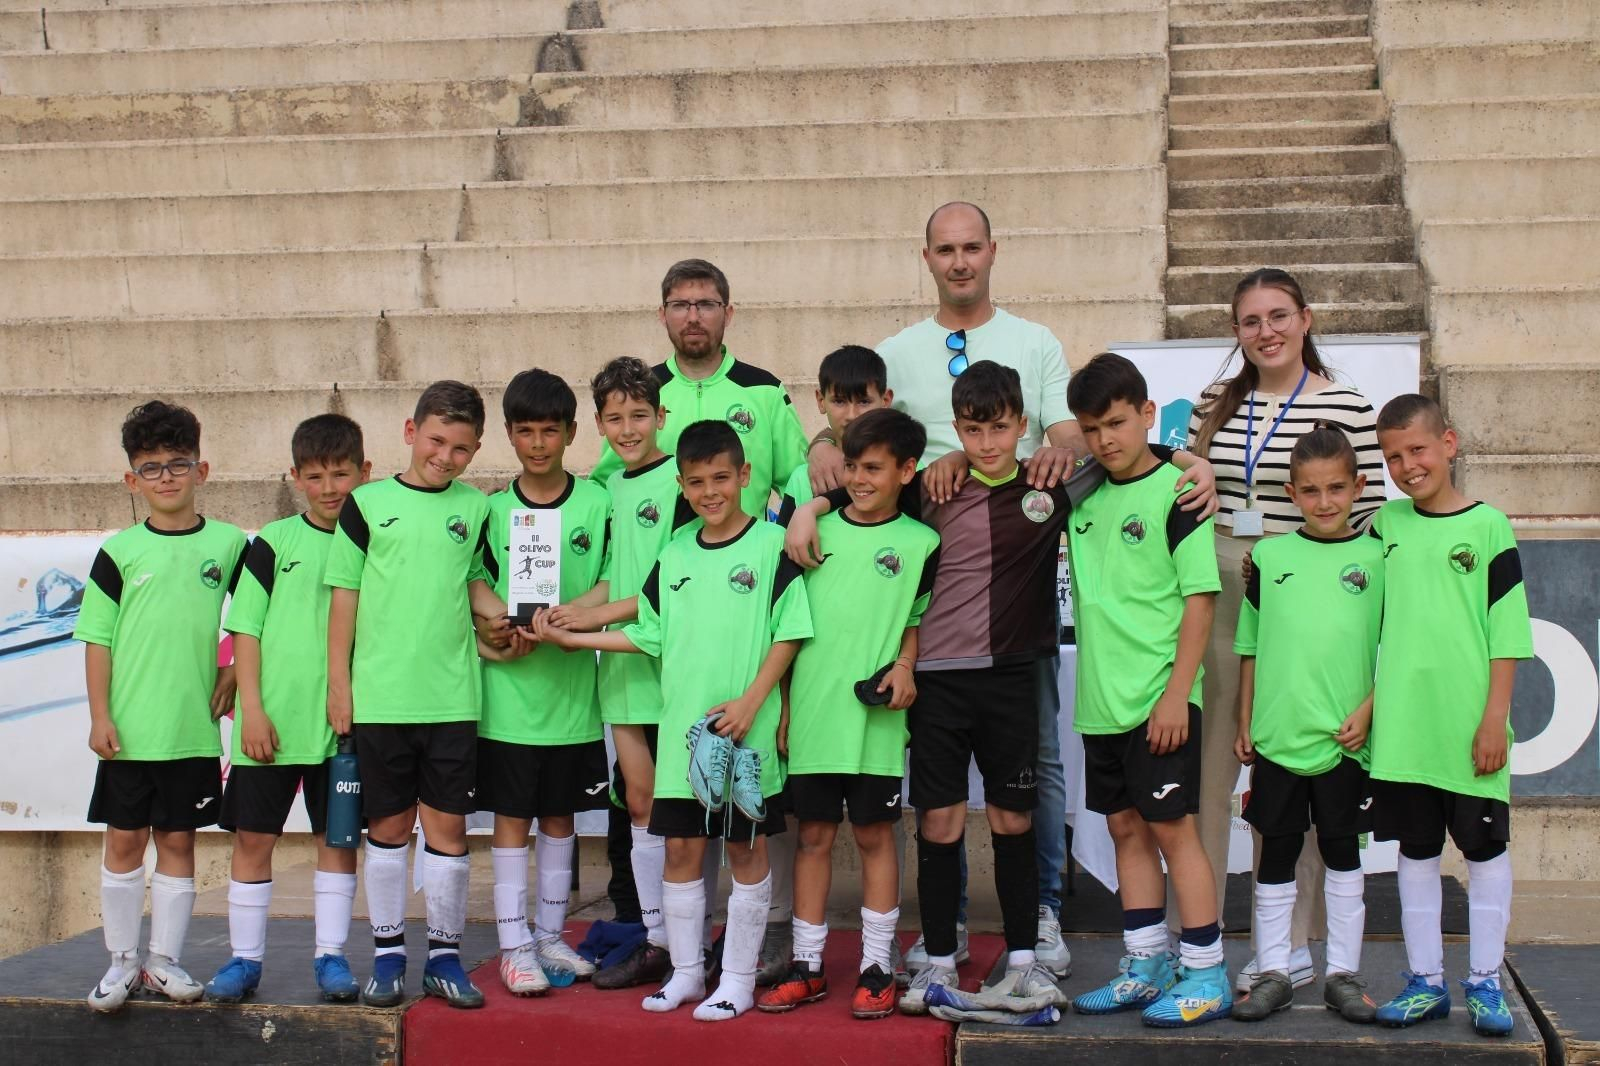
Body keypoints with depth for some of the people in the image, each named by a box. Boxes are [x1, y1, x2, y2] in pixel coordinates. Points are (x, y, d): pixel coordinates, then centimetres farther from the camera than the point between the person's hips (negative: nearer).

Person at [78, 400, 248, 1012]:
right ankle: (122, 961, 17)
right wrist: (99, 716, -5)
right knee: (124, 841, 5)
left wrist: (234, 671, -1)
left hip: (195, 728, 0)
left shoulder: (229, 544, 2)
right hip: (128, 730, 0)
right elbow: (97, 639, 1)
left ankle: (164, 961, 17)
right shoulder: (119, 552, 1)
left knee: (178, 842, 7)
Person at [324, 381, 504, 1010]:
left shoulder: (473, 507, 8)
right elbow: (344, 597, 3)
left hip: (451, 696, 2)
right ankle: (387, 955, 18)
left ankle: (444, 956, 15)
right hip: (380, 696, -1)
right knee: (388, 825, 7)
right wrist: (338, 685, 0)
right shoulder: (368, 504, 1)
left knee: (448, 826, 4)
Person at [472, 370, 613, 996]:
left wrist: (568, 616, -17)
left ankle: (550, 935, 24)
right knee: (511, 816, 3)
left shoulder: (597, 505, 1)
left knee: (560, 815, 12)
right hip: (507, 690, -1)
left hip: (571, 687, 1)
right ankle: (514, 943, 10)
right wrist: (494, 641, -14)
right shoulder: (492, 510, 2)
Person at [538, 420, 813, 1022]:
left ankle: (739, 978, 15)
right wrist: (567, 637, 12)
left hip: (746, 729, -4)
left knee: (746, 848, 5)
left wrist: (751, 700, -14)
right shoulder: (674, 558, 11)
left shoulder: (771, 545, -4)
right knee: (680, 847, 7)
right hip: (682, 726, 4)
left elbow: (789, 633, -6)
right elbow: (649, 635, 16)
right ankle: (685, 972, 20)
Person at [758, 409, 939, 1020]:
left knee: (874, 834, 4)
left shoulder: (920, 544, 1)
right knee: (814, 835, 8)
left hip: (874, 717, -2)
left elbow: (920, 619, 9)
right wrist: (781, 705, 6)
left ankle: (876, 968, 14)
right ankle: (807, 966, 17)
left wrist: (904, 664, -10)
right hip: (811, 712, 2)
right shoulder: (818, 530, 6)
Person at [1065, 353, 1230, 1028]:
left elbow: (1200, 598, -11)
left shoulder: (1175, 491, -8)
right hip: (1100, 700, 6)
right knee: (1126, 828, 12)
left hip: (1158, 698, -6)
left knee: (1171, 827, -3)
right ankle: (1145, 968, 21)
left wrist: (1176, 693, -16)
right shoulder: (1086, 497, 9)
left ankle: (1205, 974, 6)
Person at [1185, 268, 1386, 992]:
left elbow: (1370, 513, -1)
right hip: (1216, 595, 4)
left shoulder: (1344, 406, -2)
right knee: (1205, 766, 4)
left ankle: (1292, 947, 15)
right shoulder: (1213, 406, 10)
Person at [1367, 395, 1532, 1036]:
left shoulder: (1487, 526, -3)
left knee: (1485, 849, 6)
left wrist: (1495, 718, -9)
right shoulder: (1387, 522, 8)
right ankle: (1425, 982, 18)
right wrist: (1370, 703, 12)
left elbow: (1507, 632, -5)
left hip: (1468, 724, -3)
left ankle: (1485, 983, 16)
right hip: (1402, 725, 3)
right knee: (1415, 850, 9)